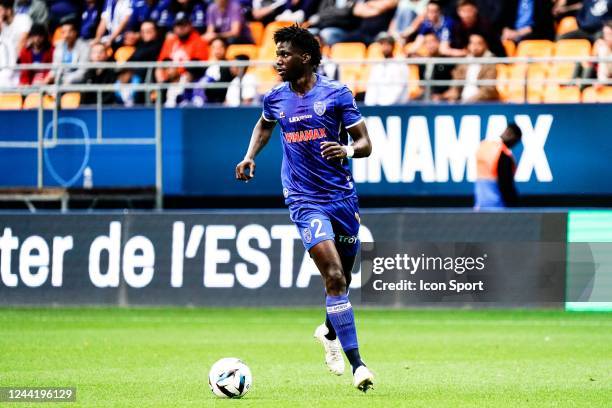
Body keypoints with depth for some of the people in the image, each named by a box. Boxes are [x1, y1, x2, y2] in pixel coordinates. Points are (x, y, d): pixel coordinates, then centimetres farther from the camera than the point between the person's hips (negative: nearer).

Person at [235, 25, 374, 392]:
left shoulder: (337, 94, -5)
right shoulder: (276, 98, 4)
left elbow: (365, 144, -3)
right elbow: (265, 124, 28)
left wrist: (347, 149, -25)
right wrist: (250, 156, 12)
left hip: (343, 196, 1)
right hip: (305, 200, -1)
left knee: (344, 277, 13)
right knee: (334, 276, -18)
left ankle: (330, 332, 46)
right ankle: (357, 364, -18)